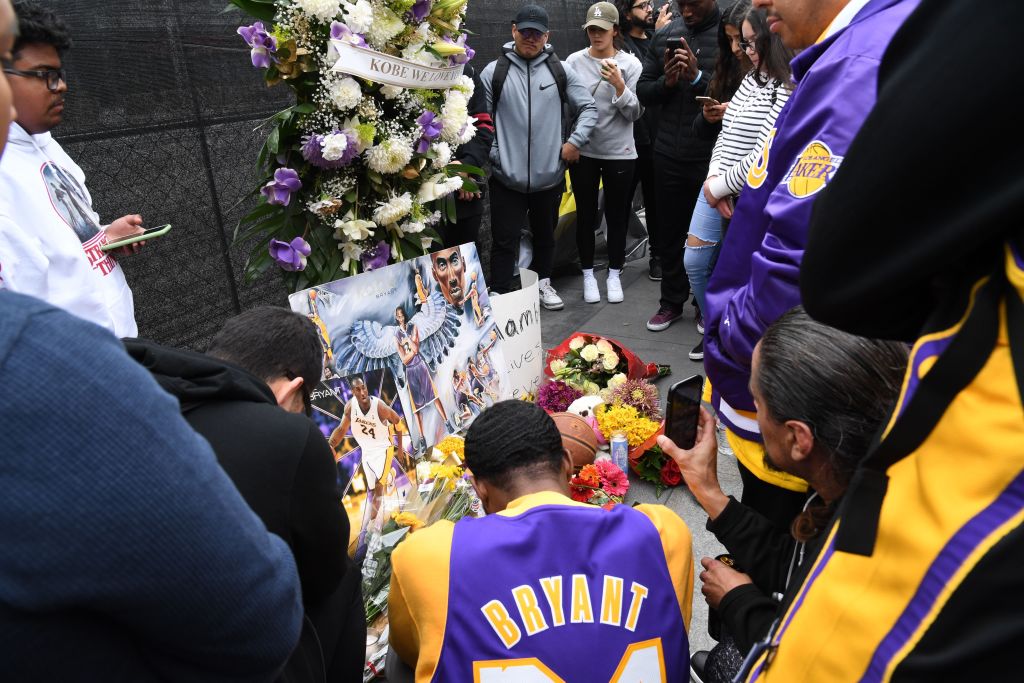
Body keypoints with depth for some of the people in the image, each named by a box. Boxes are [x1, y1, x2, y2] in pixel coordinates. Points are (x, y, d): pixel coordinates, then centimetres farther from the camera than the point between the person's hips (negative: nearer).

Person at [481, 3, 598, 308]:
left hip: (549, 175, 3)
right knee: (504, 241, 0)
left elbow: (588, 108, 8)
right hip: (507, 177, -2)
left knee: (545, 235, 18)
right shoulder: (493, 72, -1)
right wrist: (491, 154, -7)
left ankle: (543, 283, 39)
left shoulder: (560, 71, 4)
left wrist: (575, 140, -4)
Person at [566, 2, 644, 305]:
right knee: (586, 214, 8)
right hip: (583, 151, 1)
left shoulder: (631, 63, -3)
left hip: (619, 152, 0)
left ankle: (614, 275, 23)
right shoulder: (574, 61, -2)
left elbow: (636, 112, -6)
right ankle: (588, 275, 23)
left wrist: (619, 86, -20)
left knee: (617, 215, 9)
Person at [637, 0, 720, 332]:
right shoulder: (664, 35, 7)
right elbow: (643, 91, 9)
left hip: (710, 155, -4)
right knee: (668, 231, 13)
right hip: (668, 154, 4)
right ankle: (672, 302, 28)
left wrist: (698, 78, -24)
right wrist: (666, 82, -10)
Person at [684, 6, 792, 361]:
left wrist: (721, 187, -14)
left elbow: (764, 158, -25)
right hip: (716, 187, 8)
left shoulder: (789, 92, -17)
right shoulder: (751, 79, 10)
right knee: (694, 262, 10)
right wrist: (713, 176, -4)